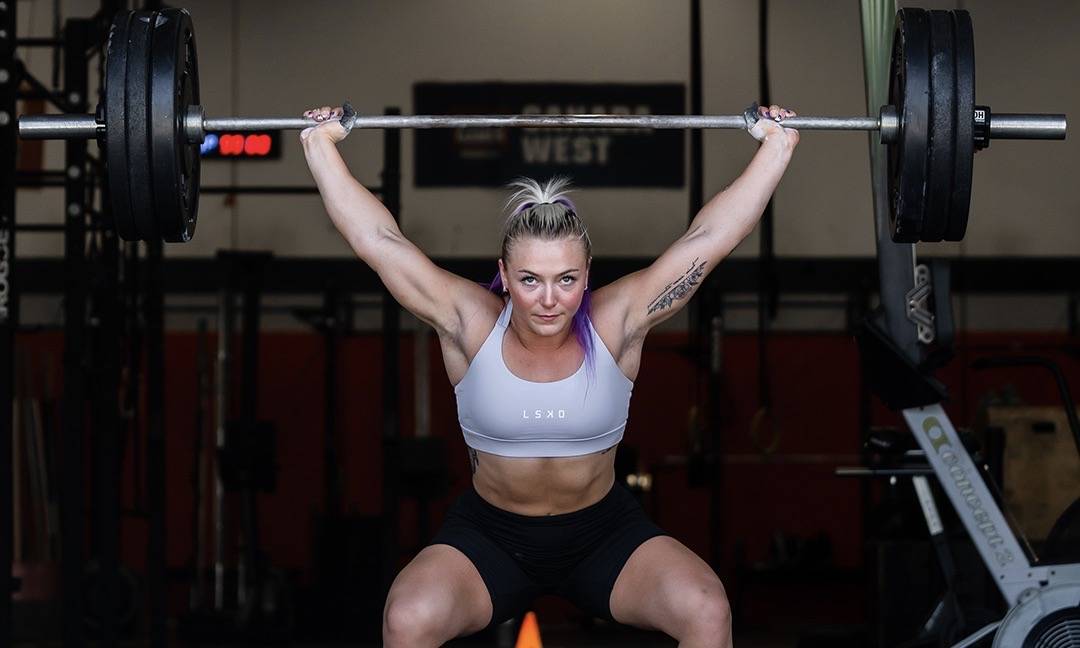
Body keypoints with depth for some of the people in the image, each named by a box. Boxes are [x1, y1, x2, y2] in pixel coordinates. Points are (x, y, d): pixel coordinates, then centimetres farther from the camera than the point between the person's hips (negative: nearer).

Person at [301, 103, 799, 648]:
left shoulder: (616, 323, -11)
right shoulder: (469, 324, -11)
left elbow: (708, 237, -11)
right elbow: (377, 240, -10)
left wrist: (776, 146, -12)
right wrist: (321, 145, -9)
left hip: (604, 532, 1)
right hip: (490, 535, 0)